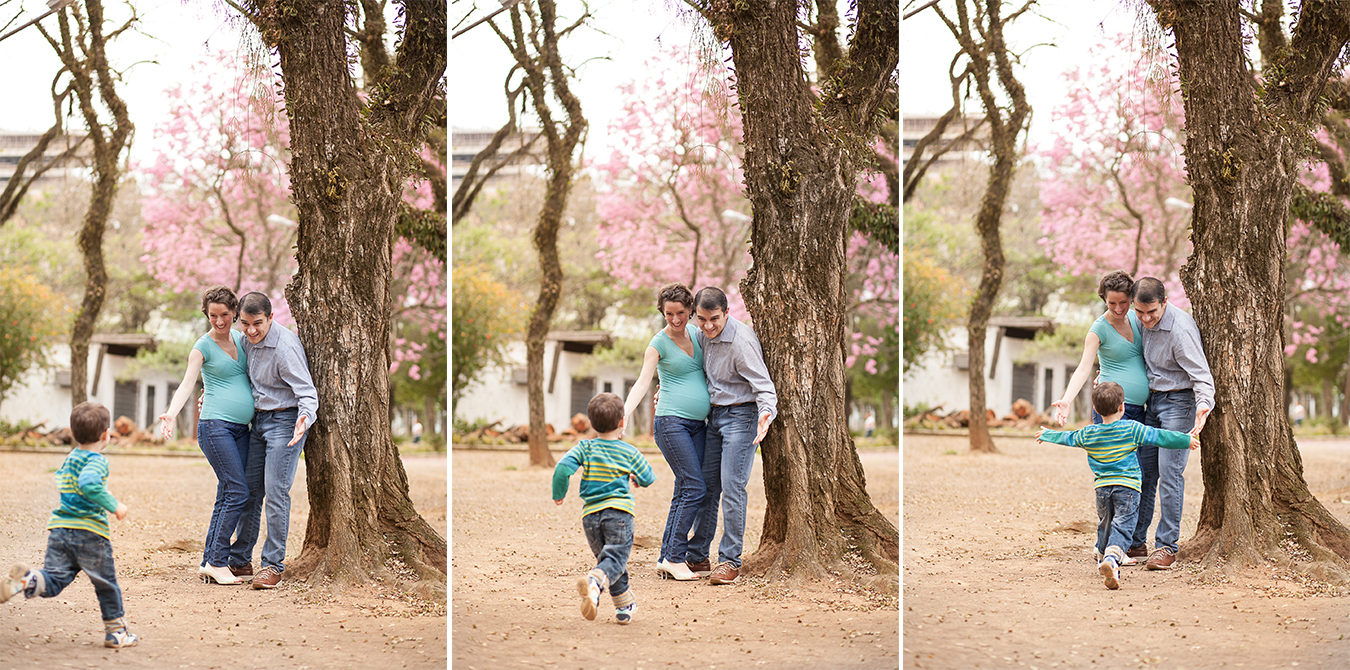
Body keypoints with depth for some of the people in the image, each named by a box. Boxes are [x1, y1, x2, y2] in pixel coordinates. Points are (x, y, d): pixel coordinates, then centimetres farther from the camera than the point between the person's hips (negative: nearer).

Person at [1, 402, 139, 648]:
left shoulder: (68, 459, 16)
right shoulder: (97, 461, -10)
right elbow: (88, 485, -29)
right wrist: (113, 505, -22)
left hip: (60, 528, 6)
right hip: (90, 532, -6)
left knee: (53, 580, -1)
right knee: (107, 585, 9)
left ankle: (28, 580, -32)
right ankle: (116, 632, 18)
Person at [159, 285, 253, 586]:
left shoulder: (240, 338, 14)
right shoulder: (203, 347, -4)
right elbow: (187, 384, -14)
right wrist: (170, 415, -28)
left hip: (241, 429, 7)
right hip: (215, 426, -7)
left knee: (227, 497, 4)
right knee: (237, 492, -13)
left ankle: (209, 562, 7)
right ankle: (217, 562, -9)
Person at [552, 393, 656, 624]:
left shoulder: (585, 448, 5)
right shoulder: (629, 452, 5)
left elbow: (562, 468, -8)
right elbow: (648, 478, 17)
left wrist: (559, 494, 8)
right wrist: (636, 478, 40)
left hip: (590, 515, 3)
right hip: (618, 511, -3)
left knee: (606, 558, 19)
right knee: (615, 558, -12)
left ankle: (625, 606, 23)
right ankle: (594, 582, -43)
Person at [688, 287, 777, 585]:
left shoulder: (742, 341, -22)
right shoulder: (703, 335, 3)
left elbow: (764, 386, -22)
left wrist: (766, 415, -39)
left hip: (741, 415, -7)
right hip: (715, 415, 7)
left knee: (732, 485, -12)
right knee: (706, 485, 7)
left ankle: (730, 561, -6)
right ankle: (697, 557, 15)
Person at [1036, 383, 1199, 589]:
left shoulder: (1088, 435, 7)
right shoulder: (1132, 429, -3)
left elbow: (1066, 438, 24)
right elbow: (1160, 437, -1)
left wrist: (1046, 435, 44)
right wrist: (1186, 440, 10)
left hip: (1102, 487, 4)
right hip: (1127, 487, -4)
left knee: (1105, 525, 23)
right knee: (1122, 526, -11)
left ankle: (1105, 559, 37)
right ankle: (1112, 559, -33)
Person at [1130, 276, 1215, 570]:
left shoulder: (1180, 329, -24)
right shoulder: (1147, 324, 1)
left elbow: (1202, 375, -25)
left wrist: (1203, 407, -41)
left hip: (1179, 402, -8)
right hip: (1153, 400, 8)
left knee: (1169, 472, -12)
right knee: (1143, 471, 7)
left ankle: (1166, 546, -7)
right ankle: (1136, 541, 14)